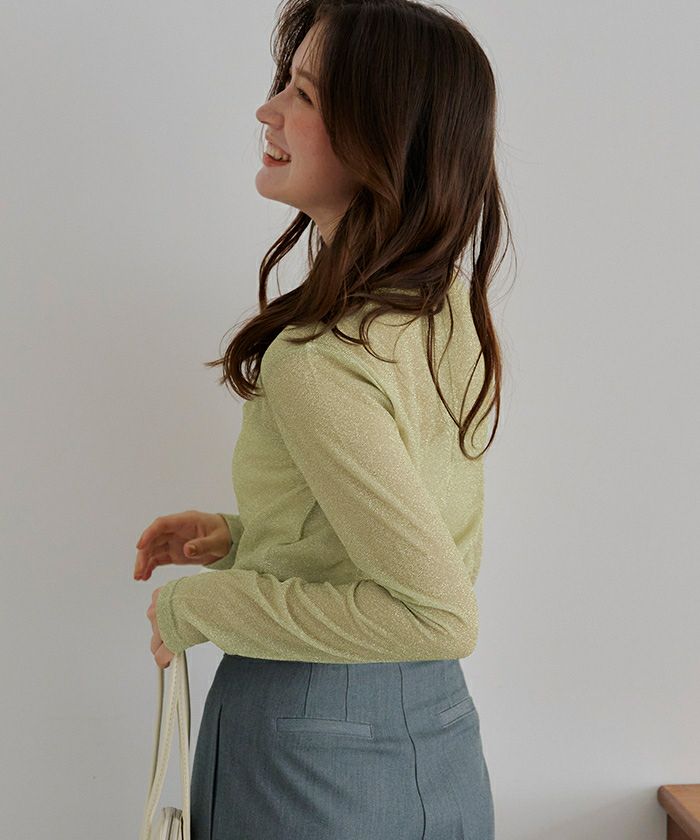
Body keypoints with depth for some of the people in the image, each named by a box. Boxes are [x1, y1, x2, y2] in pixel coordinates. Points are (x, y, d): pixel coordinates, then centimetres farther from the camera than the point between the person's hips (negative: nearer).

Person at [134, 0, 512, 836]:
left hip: (315, 749, -7)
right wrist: (241, 537, 6)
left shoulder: (316, 365, -26)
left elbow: (440, 613, -26)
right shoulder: (454, 314, -1)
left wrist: (200, 605, -17)